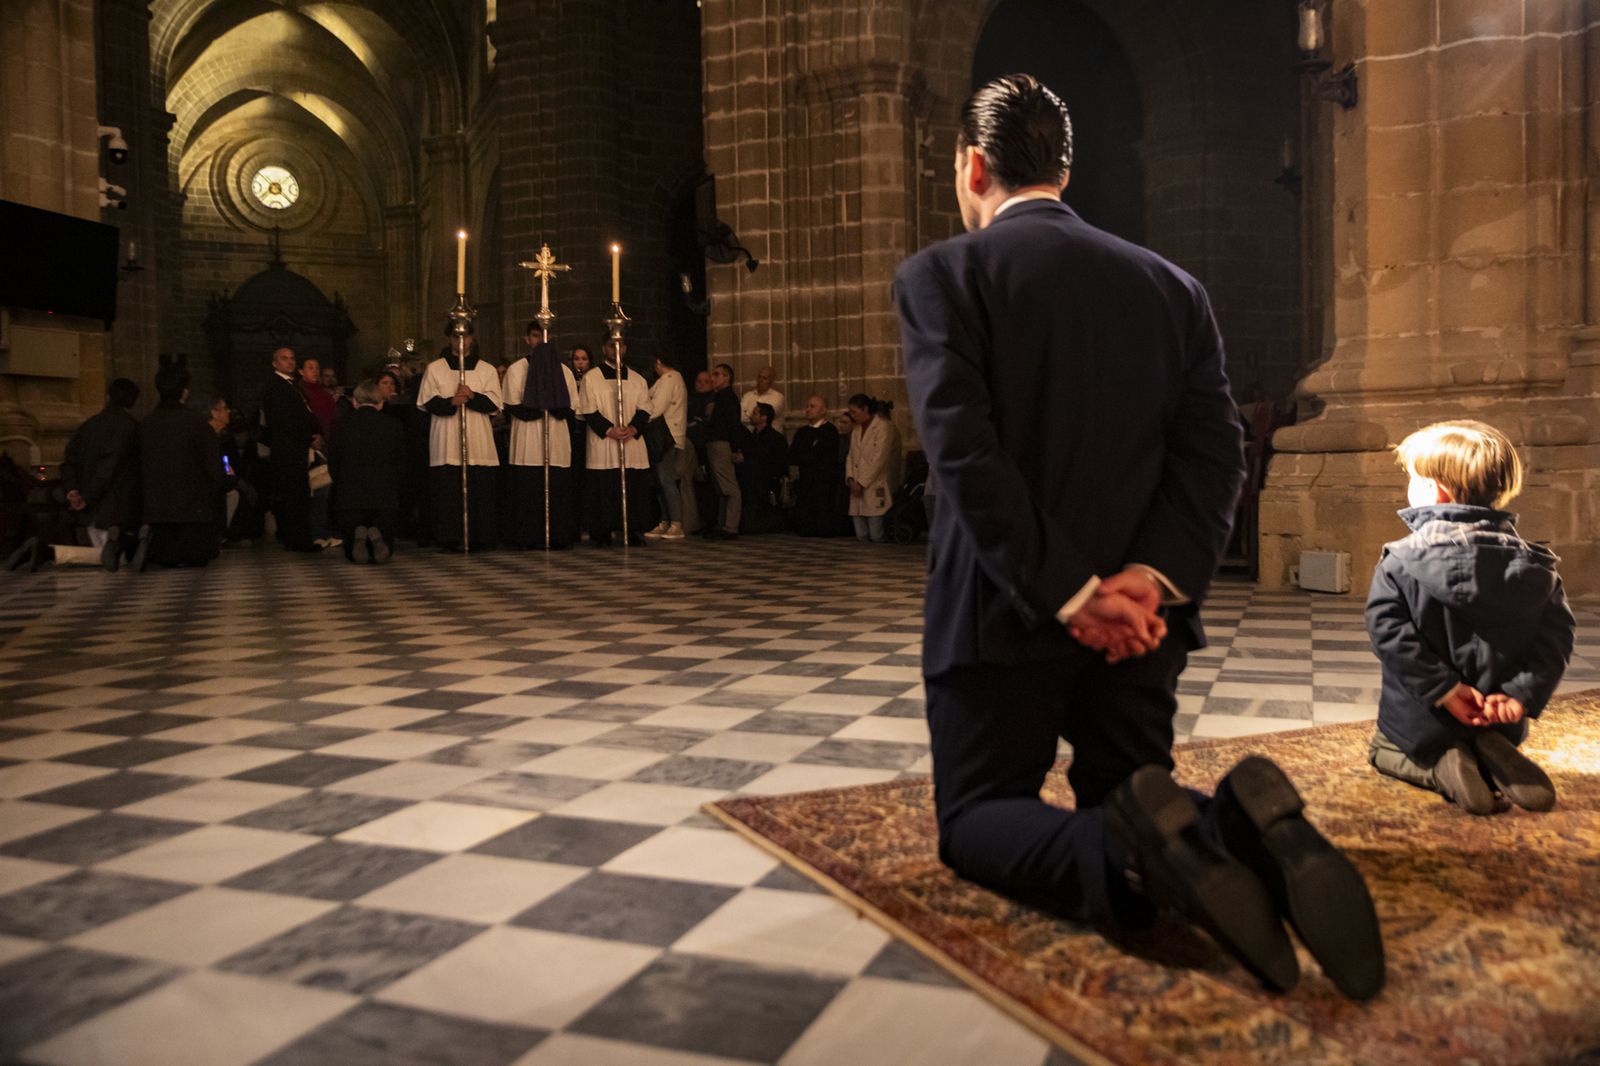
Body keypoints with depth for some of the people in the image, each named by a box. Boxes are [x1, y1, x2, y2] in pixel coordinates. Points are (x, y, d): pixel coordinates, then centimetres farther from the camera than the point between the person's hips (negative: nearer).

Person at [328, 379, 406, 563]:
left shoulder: (341, 426, 2)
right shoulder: (393, 427, 2)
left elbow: (333, 465, 7)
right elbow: (401, 467, 7)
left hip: (349, 499, 0)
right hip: (385, 500, 0)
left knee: (351, 554, 14)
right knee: (385, 551, 12)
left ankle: (357, 535, -20)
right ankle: (377, 535, -21)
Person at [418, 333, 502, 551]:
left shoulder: (487, 370, 12)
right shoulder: (434, 368, 11)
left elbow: (494, 403, 3)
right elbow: (428, 402, 3)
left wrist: (472, 396, -15)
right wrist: (451, 401, -14)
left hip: (478, 441, 1)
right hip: (446, 443, 0)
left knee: (480, 490, -4)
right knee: (448, 490, -6)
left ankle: (479, 538, 0)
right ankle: (451, 539, -4)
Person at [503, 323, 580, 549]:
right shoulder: (516, 369, 9)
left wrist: (535, 410, -2)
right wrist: (552, 410, -1)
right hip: (527, 442, -1)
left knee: (558, 491, -3)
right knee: (528, 491, -4)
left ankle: (558, 536, 0)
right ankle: (529, 537, -3)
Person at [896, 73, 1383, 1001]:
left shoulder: (941, 276, -4)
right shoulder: (1173, 286, 10)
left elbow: (966, 453, -17)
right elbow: (1215, 456, -1)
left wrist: (1069, 595, -15)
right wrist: (1151, 579, -10)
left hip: (1003, 611, -4)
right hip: (1143, 616, 5)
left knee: (975, 821, 11)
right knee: (1128, 802, 21)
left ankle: (1131, 852, -21)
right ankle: (1247, 827, -14)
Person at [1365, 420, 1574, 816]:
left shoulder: (1400, 561, -16)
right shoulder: (1532, 565, -2)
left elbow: (1389, 631, -23)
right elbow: (1556, 637, -7)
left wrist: (1443, 688, -17)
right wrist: (1523, 694, -11)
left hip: (1420, 722, -4)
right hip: (1500, 722, 4)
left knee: (1384, 751, 28)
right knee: (1495, 741, 38)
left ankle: (1441, 768, -6)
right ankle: (1496, 758, 0)